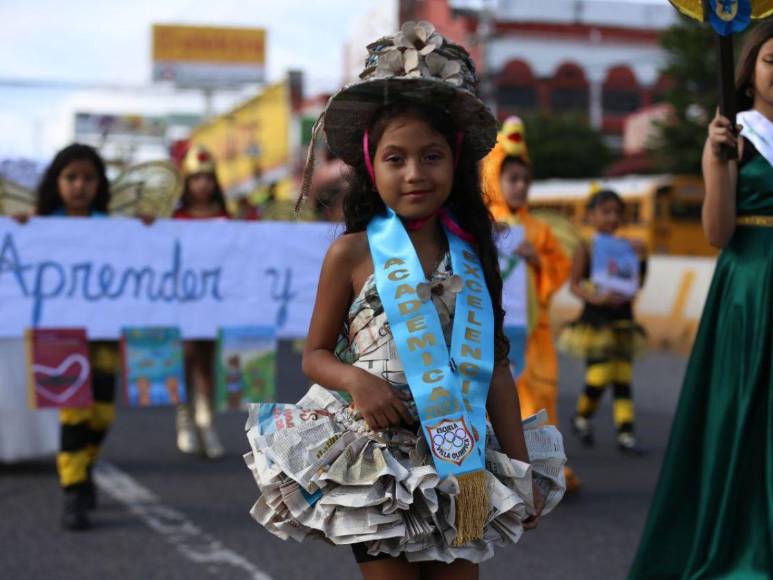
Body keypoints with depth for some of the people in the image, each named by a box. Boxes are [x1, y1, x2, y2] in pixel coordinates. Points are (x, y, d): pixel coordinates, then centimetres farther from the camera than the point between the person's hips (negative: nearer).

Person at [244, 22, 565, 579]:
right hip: (379, 464, -3)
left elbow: (495, 366, 8)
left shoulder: (471, 254, 5)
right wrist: (354, 379, -19)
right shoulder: (353, 252, -3)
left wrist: (523, 468, 7)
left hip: (462, 462, 3)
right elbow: (315, 354, 3)